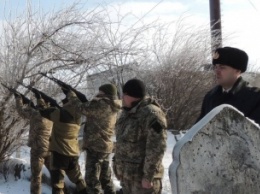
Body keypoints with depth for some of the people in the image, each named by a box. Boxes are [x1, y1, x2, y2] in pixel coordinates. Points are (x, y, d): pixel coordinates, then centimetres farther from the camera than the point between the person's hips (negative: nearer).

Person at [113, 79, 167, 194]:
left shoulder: (151, 114, -19)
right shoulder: (127, 112, 9)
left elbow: (156, 148, -22)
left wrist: (148, 176, -21)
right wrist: (117, 162, 17)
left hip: (141, 175, -9)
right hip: (127, 174, 9)